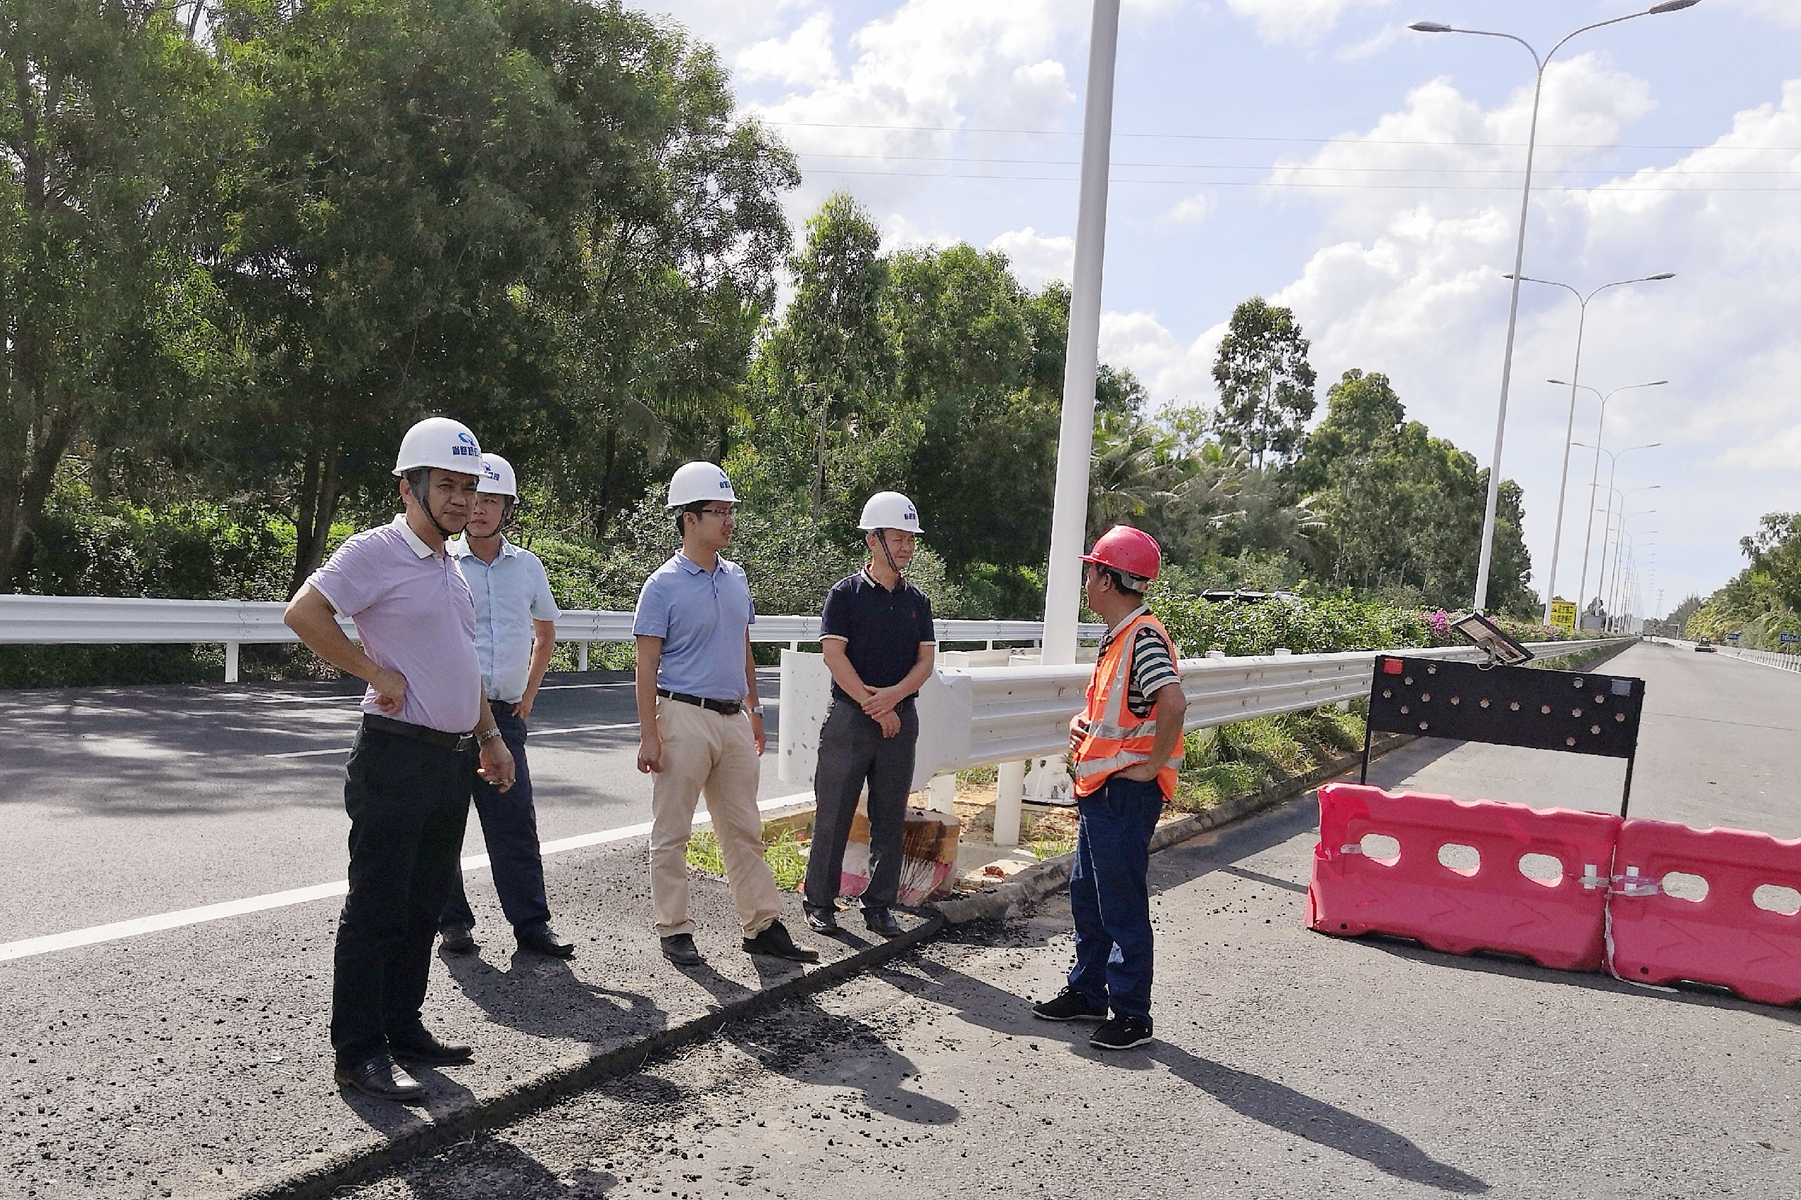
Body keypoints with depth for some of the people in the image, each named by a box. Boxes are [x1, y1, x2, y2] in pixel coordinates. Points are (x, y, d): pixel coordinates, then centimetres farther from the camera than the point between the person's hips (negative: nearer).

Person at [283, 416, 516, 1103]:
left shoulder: (449, 566, 17)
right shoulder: (376, 552, -9)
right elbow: (302, 613, -19)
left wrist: (490, 736, 21)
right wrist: (377, 673, -17)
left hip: (454, 758, 8)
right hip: (397, 756, -8)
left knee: (425, 905, 15)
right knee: (377, 909, -1)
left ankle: (403, 1027, 27)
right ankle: (359, 1052, 8)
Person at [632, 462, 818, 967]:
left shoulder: (736, 578, 11)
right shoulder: (664, 585, -8)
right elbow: (647, 664, -9)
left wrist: (754, 708, 19)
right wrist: (649, 733, -14)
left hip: (733, 718, 7)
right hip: (685, 717, -6)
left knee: (744, 828, 11)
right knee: (672, 832, 3)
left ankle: (762, 925, 18)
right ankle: (675, 930, 15)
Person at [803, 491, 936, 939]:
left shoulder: (917, 600, 10)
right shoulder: (846, 593, -3)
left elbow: (926, 661, 6)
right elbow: (834, 655, -10)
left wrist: (892, 695, -12)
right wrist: (873, 707, -12)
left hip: (900, 718, 4)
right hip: (850, 717, -4)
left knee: (890, 817, 8)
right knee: (833, 814, 2)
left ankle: (879, 906, 18)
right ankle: (820, 902, 14)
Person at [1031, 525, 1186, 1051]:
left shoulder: (1143, 637, -19)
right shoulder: (1117, 636, 13)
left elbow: (1173, 702, -33)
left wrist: (1152, 765, -24)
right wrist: (1085, 724, 9)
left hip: (1127, 792, -10)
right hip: (1100, 790, 10)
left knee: (1122, 906, 0)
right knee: (1086, 894, 19)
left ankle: (1132, 1014, 12)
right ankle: (1087, 992, 32)